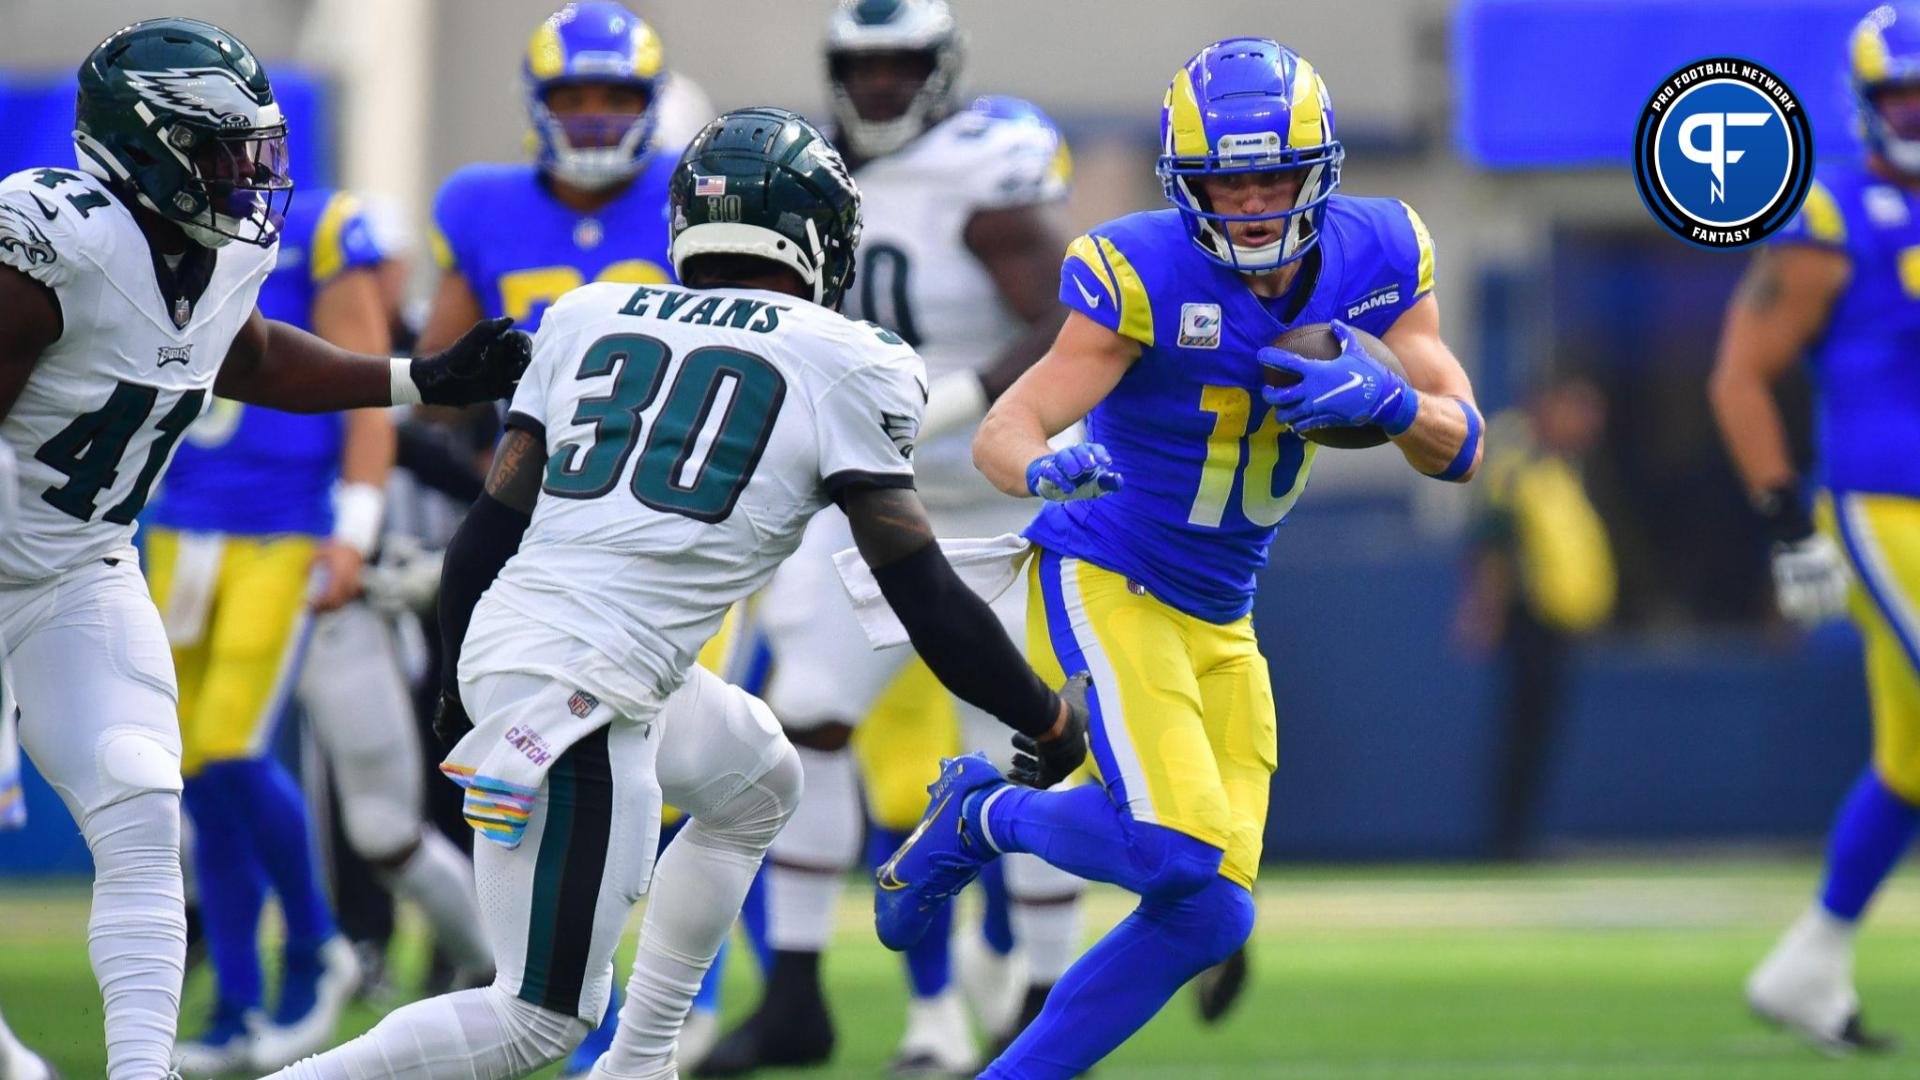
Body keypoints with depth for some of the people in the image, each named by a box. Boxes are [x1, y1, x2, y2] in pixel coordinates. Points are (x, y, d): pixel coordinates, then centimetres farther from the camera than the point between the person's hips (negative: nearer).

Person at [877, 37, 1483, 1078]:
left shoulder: (1377, 260, -5)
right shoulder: (1145, 277, -21)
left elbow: (1459, 447, -4)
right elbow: (1001, 433, -23)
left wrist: (1384, 396, -26)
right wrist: (1051, 468, -47)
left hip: (1219, 624, 6)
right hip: (1103, 587, -6)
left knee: (1209, 915, 3)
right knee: (1176, 847, -25)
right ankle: (980, 816, 2)